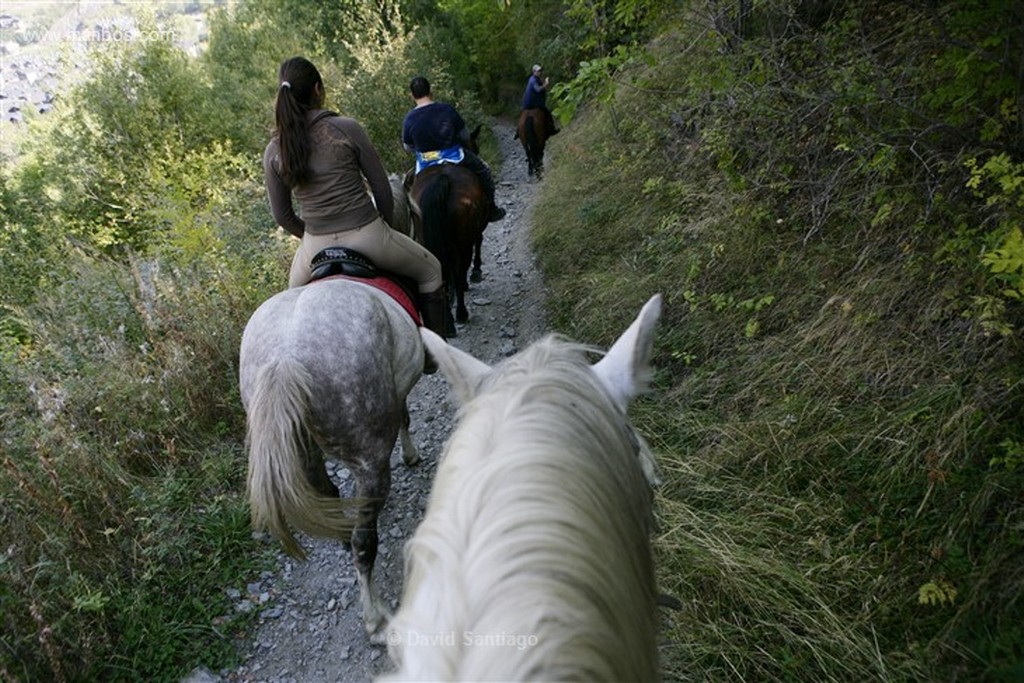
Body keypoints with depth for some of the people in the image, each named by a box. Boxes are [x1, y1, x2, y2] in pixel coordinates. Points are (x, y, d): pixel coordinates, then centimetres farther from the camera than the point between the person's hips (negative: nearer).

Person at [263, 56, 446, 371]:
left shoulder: (274, 151, 0)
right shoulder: (346, 129, -11)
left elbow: (282, 215, 5)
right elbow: (382, 188, -5)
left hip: (316, 246, 4)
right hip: (367, 236, -3)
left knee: (295, 291, 37)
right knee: (430, 271, 22)